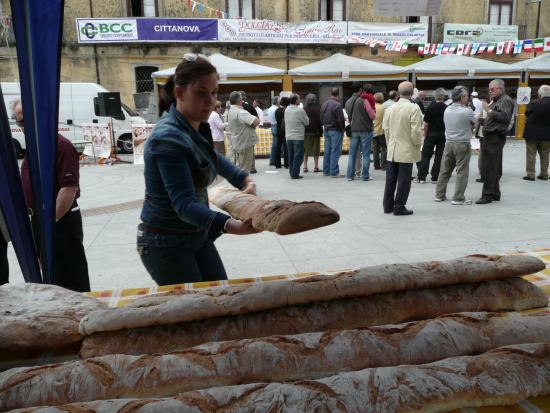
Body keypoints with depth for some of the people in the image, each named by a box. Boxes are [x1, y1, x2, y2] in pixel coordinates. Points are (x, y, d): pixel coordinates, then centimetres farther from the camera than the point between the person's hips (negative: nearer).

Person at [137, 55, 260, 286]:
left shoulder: (198, 128, 2)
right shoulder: (168, 138, -25)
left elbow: (213, 158, 23)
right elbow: (184, 204, -34)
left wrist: (245, 180, 8)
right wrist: (231, 226, -49)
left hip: (197, 236, 8)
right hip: (166, 244, -8)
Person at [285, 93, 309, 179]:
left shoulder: (286, 110, 5)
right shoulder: (300, 110, -13)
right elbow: (307, 122, -5)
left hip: (288, 136, 6)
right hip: (298, 137, -6)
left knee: (291, 156, 12)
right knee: (298, 156, -1)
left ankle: (291, 173, 16)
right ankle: (295, 174, -2)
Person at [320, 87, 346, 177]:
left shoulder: (324, 104, 8)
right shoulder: (337, 105, -16)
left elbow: (321, 118, 14)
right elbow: (341, 119, -16)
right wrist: (343, 129, -1)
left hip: (326, 130, 7)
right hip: (335, 130, -7)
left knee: (327, 151, 12)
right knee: (335, 152, -4)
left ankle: (326, 171, 17)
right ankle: (334, 172, -3)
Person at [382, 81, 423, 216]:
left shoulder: (390, 108, 2)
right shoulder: (414, 108, -14)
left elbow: (385, 128, 6)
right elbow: (416, 131, -17)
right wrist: (417, 144, 0)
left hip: (392, 150, 5)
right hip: (407, 151, -5)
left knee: (390, 180, 13)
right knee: (404, 181, 3)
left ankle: (388, 206, 20)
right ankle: (399, 207, 8)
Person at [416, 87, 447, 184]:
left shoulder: (430, 107, -9)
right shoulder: (446, 108, -4)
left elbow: (426, 124, -8)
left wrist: (425, 135, 3)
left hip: (431, 134, -2)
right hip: (443, 135, 2)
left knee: (426, 155, 4)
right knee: (439, 156, 7)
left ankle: (421, 177, 2)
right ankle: (435, 177, 8)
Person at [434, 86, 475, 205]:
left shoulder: (446, 110, 4)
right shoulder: (467, 111, -12)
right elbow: (474, 124, 2)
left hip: (449, 143, 6)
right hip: (463, 144, -6)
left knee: (445, 170, 13)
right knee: (462, 172, 1)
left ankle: (439, 195, 18)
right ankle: (458, 198, 3)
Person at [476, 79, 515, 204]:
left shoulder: (506, 100, -8)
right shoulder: (495, 101, 23)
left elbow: (505, 117, -22)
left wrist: (490, 111, -18)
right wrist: (484, 119, 12)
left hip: (496, 138, -10)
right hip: (491, 137, 10)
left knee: (489, 169, -10)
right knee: (494, 169, 13)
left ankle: (487, 195, -7)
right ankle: (495, 194, 20)